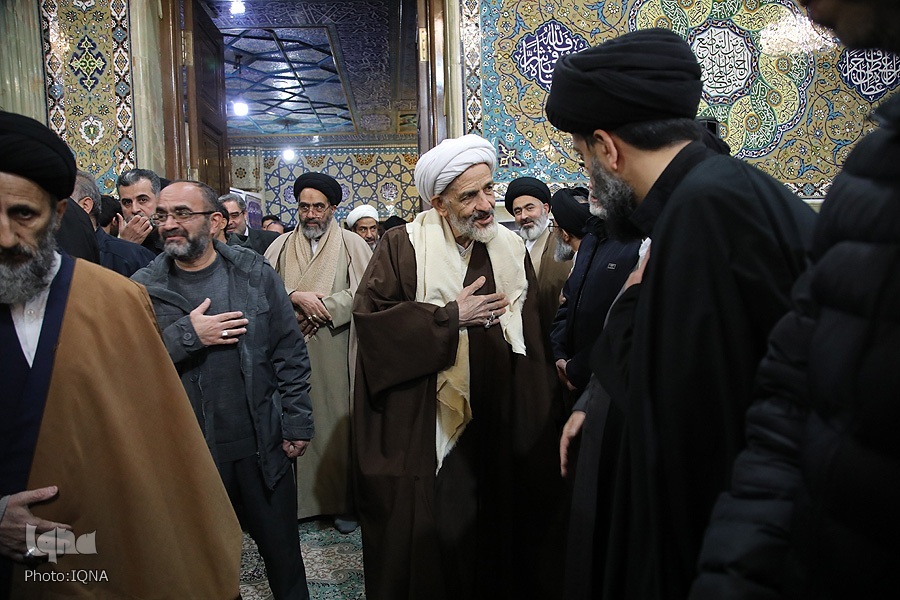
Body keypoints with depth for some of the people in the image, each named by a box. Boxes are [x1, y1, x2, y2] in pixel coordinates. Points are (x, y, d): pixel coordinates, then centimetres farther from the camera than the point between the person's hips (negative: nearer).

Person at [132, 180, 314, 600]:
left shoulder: (255, 274, -3)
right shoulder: (142, 289, -3)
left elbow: (290, 352, 0)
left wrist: (297, 424, -2)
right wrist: (186, 336, -20)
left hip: (262, 446, 0)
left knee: (283, 550, 16)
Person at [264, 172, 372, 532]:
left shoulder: (352, 245, 4)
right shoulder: (282, 246, 12)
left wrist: (318, 309, -12)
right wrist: (297, 297, -15)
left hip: (335, 353, -2)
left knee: (337, 422, 1)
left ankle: (343, 502, 12)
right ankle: (298, 498, 16)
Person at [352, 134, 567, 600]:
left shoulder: (512, 250, 5)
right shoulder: (404, 246, -6)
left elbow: (531, 345, 5)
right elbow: (368, 314, -15)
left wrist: (534, 427, 0)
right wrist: (451, 316, -14)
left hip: (498, 423, 3)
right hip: (423, 426, -3)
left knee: (495, 532, 14)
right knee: (430, 531, 8)